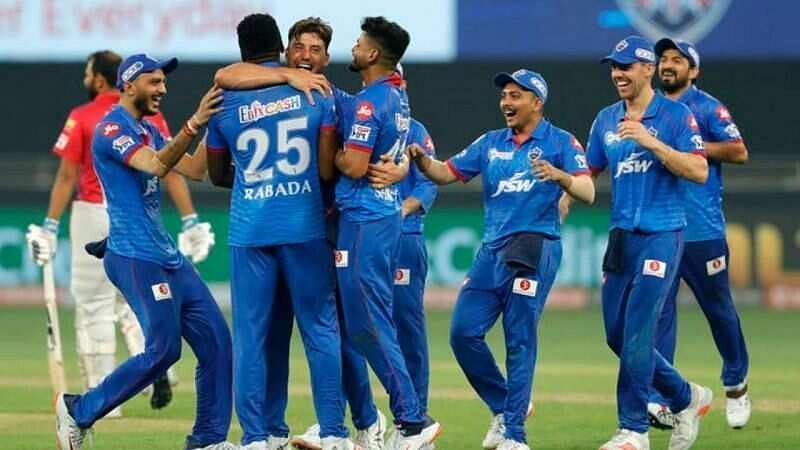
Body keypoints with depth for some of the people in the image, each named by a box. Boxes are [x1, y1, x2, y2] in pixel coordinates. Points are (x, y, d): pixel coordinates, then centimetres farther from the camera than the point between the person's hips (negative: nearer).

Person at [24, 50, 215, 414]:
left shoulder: (82, 118, -6)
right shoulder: (149, 117, 4)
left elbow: (67, 176, -9)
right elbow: (172, 171, 0)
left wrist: (50, 227, -6)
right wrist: (190, 222, 1)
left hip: (94, 215, -4)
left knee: (94, 305, 2)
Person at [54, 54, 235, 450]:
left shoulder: (149, 132, 20)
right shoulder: (112, 128, -10)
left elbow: (195, 169, 14)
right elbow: (156, 166, -26)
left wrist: (213, 122, 4)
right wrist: (193, 124, -36)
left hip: (168, 257, 10)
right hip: (136, 257, -10)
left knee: (215, 342, 4)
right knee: (163, 351, -12)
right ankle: (79, 410, 2)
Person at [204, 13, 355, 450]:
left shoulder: (226, 101, 3)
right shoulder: (314, 93, 0)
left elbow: (217, 174, 13)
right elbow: (328, 169, -4)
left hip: (250, 230, 0)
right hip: (306, 227, 0)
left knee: (250, 333, 3)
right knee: (320, 328, 6)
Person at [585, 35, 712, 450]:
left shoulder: (676, 116, -5)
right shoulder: (606, 120, 12)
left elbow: (699, 171, -14)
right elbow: (588, 174, 17)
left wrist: (650, 142, -22)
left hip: (661, 235, -7)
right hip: (620, 236, 7)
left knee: (636, 334, -11)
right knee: (617, 335, 7)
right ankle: (686, 398, 25)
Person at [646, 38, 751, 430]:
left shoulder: (706, 107, -1)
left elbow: (738, 151, -9)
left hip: (702, 229, -4)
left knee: (718, 307, 7)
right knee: (657, 312, -4)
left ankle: (736, 385, 26)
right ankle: (659, 402, -6)